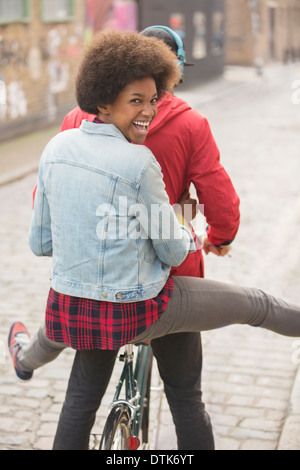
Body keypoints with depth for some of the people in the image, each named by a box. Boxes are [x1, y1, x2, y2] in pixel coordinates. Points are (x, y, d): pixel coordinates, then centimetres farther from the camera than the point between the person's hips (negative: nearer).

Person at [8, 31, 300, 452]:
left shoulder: (57, 147, -3)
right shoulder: (138, 162, -21)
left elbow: (40, 243, 7)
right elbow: (172, 252, -9)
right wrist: (191, 239, 15)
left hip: (73, 304, 5)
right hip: (137, 308, -5)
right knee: (256, 305, 13)